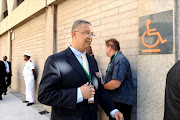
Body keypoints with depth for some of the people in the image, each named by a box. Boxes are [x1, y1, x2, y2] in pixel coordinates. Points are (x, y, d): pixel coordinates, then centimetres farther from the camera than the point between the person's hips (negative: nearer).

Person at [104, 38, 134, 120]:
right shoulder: (114, 59, 14)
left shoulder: (120, 60, -18)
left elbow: (116, 83, -25)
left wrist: (102, 86, -9)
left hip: (121, 102, -9)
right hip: (114, 101, 9)